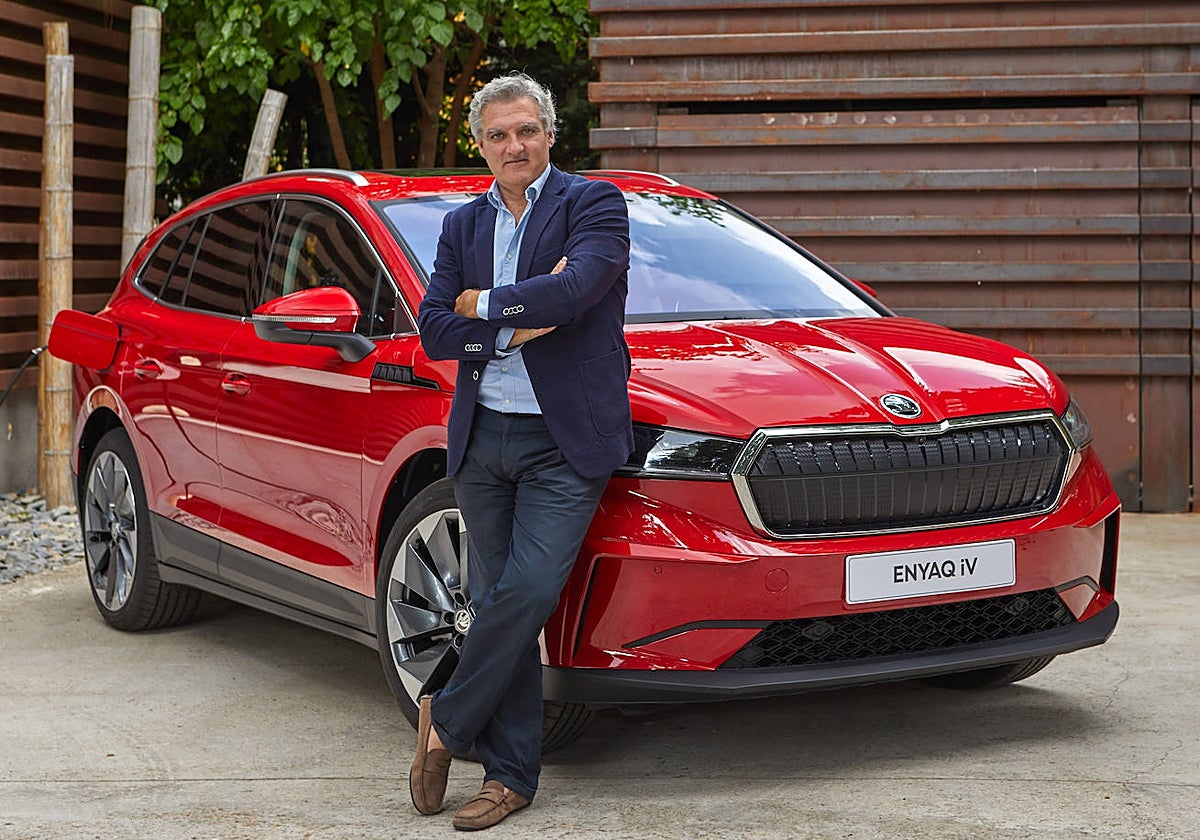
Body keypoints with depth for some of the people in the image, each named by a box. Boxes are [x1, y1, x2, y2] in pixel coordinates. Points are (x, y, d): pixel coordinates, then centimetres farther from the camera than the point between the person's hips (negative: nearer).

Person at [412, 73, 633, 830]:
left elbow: (576, 287, -20)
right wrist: (520, 324, -10)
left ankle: (447, 722, 8)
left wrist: (482, 304, -7)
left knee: (528, 592, -13)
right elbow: (434, 331, 4)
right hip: (482, 440, 5)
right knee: (497, 602, 6)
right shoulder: (463, 225, 14)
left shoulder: (594, 204, -1)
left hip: (565, 442, -4)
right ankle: (511, 774, 13)